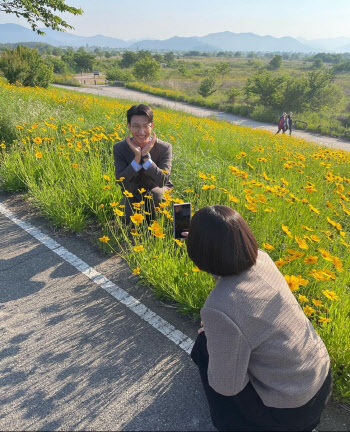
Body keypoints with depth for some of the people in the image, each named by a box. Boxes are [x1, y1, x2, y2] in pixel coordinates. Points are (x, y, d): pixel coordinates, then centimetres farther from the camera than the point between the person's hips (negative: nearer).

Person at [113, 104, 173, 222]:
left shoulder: (165, 148, -18)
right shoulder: (119, 148, -14)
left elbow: (163, 181, -27)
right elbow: (121, 182, -22)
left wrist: (146, 157, -36)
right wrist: (137, 158, -34)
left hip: (157, 191, 0)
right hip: (133, 194, 1)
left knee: (155, 194, -36)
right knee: (124, 217, -29)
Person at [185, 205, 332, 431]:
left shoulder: (219, 309, -36)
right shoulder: (262, 259, -15)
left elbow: (226, 386, -19)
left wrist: (210, 336, -4)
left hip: (291, 411, -6)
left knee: (204, 346, 10)